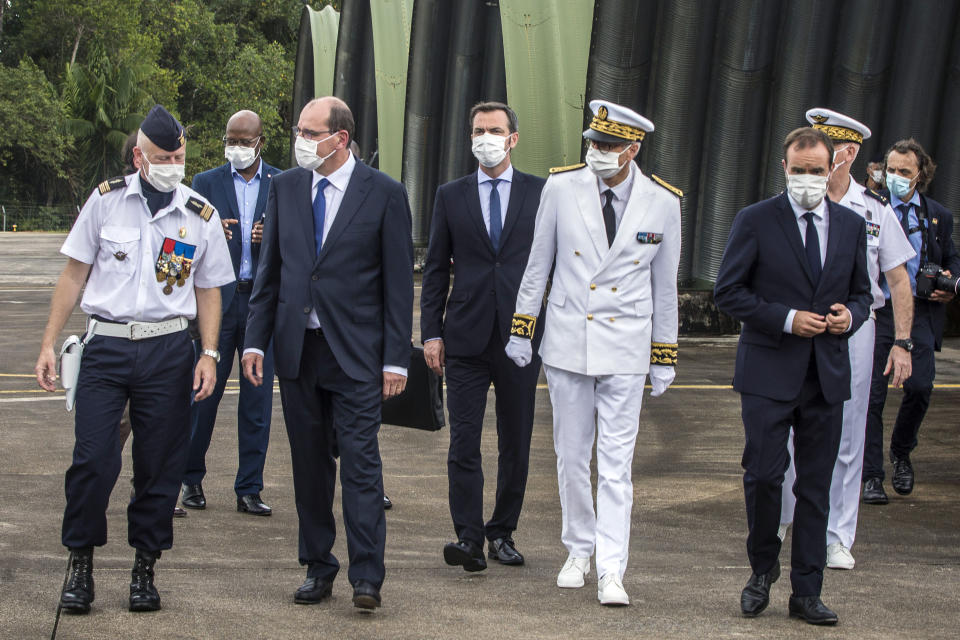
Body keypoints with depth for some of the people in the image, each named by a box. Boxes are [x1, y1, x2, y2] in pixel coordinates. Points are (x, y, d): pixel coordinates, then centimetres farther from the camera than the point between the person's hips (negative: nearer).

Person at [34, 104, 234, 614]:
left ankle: (145, 566, 16)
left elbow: (208, 291, 12)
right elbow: (74, 273, 7)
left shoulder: (201, 216, 6)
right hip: (106, 345, -1)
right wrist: (49, 344, 3)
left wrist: (209, 354, 0)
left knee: (160, 466, 3)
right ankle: (80, 562, 9)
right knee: (92, 459, -8)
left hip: (168, 350, 1)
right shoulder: (107, 200, 3)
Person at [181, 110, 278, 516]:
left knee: (257, 399, 2)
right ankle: (192, 479, 16)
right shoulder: (206, 183, 7)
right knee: (203, 393, 1)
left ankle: (249, 490, 9)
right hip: (216, 300, -1)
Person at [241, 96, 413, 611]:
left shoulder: (383, 194, -3)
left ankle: (366, 576, -4)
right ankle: (318, 567, 18)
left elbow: (399, 282, -3)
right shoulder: (285, 187, 8)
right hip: (297, 347, 4)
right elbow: (270, 269, 12)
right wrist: (255, 339, 4)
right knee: (309, 463, 9)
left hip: (356, 352, -4)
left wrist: (396, 358, -7)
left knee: (360, 462, -7)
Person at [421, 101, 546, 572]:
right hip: (466, 337, 0)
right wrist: (431, 331, 2)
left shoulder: (540, 193, 5)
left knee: (516, 443, 7)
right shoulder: (451, 196, 8)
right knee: (464, 443, -6)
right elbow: (436, 269, 9)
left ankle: (502, 532, 19)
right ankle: (469, 538, -7)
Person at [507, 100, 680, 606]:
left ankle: (611, 571, -4)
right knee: (571, 456, 10)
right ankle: (578, 551, 27)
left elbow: (664, 285, 4)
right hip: (567, 343, 1)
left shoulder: (662, 202, -4)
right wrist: (521, 330, 5)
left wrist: (664, 357, 7)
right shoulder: (561, 187, -4)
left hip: (625, 349, -1)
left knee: (616, 464, -5)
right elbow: (538, 264, 5)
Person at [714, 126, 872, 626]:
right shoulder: (755, 221, -3)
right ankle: (763, 569, 19)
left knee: (816, 486, 5)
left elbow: (861, 291, 18)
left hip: (828, 374, 3)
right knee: (763, 476, -7)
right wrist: (787, 319, -14)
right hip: (769, 373, -3)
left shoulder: (851, 226, 10)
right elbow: (728, 292, -4)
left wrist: (851, 315, -5)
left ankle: (806, 592, 12)